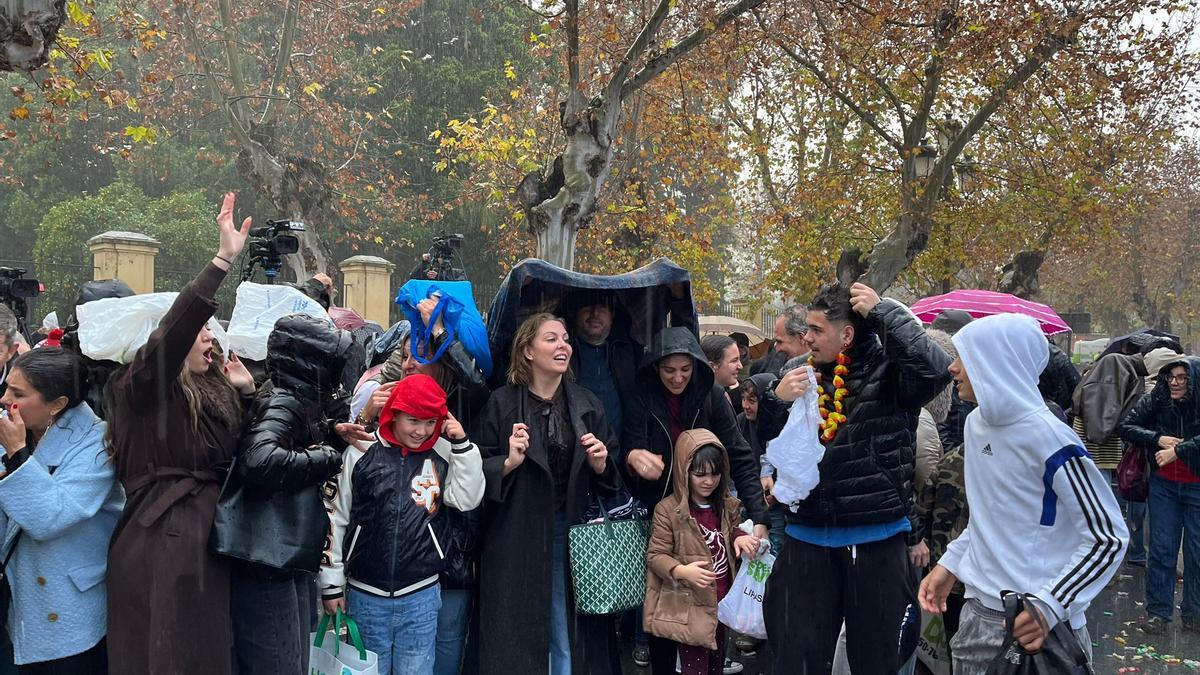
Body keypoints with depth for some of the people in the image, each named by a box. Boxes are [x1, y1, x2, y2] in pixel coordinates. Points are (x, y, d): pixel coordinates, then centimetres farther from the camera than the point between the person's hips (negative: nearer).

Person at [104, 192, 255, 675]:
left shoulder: (211, 392, 17)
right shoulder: (146, 386, -6)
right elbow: (174, 326, -24)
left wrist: (246, 391, 10)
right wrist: (224, 259, -29)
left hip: (209, 544, 8)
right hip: (161, 548, -8)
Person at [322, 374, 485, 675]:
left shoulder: (442, 454, 1)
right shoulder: (361, 453, -4)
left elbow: (467, 499, -5)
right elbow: (335, 518, 2)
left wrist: (463, 445, -11)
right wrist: (331, 582, 3)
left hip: (421, 596, 1)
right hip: (365, 596, -1)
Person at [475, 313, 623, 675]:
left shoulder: (587, 403, 7)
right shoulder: (502, 403, -4)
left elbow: (610, 481, 13)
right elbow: (478, 472, -2)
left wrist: (600, 464, -8)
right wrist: (510, 462, -19)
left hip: (571, 533, 3)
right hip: (516, 537, -3)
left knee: (568, 634, 6)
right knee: (518, 632, 4)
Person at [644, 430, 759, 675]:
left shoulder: (728, 505, 3)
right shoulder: (668, 510, -14)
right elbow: (655, 555, -13)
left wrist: (739, 537, -2)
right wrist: (682, 571, -31)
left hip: (723, 601, 6)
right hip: (691, 606, -6)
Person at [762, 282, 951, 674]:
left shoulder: (888, 371, -8)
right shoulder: (802, 375, 6)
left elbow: (936, 369, -28)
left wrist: (883, 311, -19)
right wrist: (776, 400, -11)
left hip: (877, 540, -4)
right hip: (808, 540, 4)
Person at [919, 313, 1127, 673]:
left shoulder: (1046, 435, -17)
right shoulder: (977, 422, 6)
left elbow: (1109, 536, -15)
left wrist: (1049, 606, -23)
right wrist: (949, 563, 9)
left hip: (1036, 629, -7)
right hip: (977, 616, 7)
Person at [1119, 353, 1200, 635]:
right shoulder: (1156, 400, -3)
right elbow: (1127, 426, -1)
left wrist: (1177, 450, -23)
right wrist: (1158, 438, -14)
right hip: (1163, 485, 2)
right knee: (1161, 548, 3)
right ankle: (1158, 612, 10)